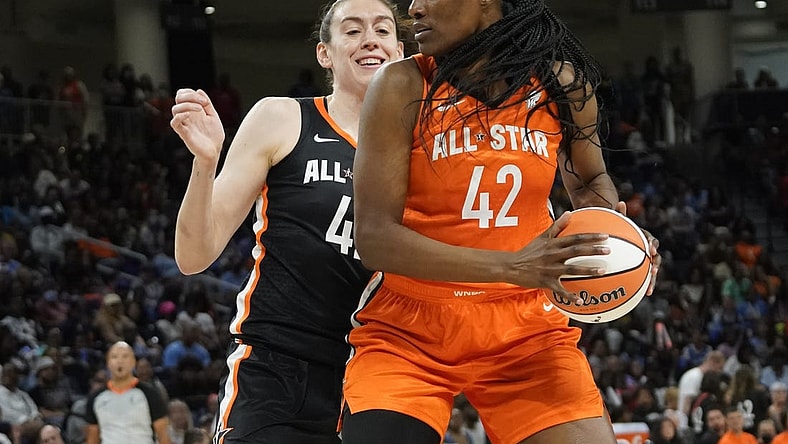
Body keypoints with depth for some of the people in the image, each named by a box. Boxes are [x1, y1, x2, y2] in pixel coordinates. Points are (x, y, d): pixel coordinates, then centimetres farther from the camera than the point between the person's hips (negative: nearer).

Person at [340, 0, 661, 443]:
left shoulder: (562, 83, 0)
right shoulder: (404, 86, -9)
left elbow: (589, 180, 21)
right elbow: (374, 237, -15)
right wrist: (512, 267, -27)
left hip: (522, 326, 2)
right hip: (408, 328, -2)